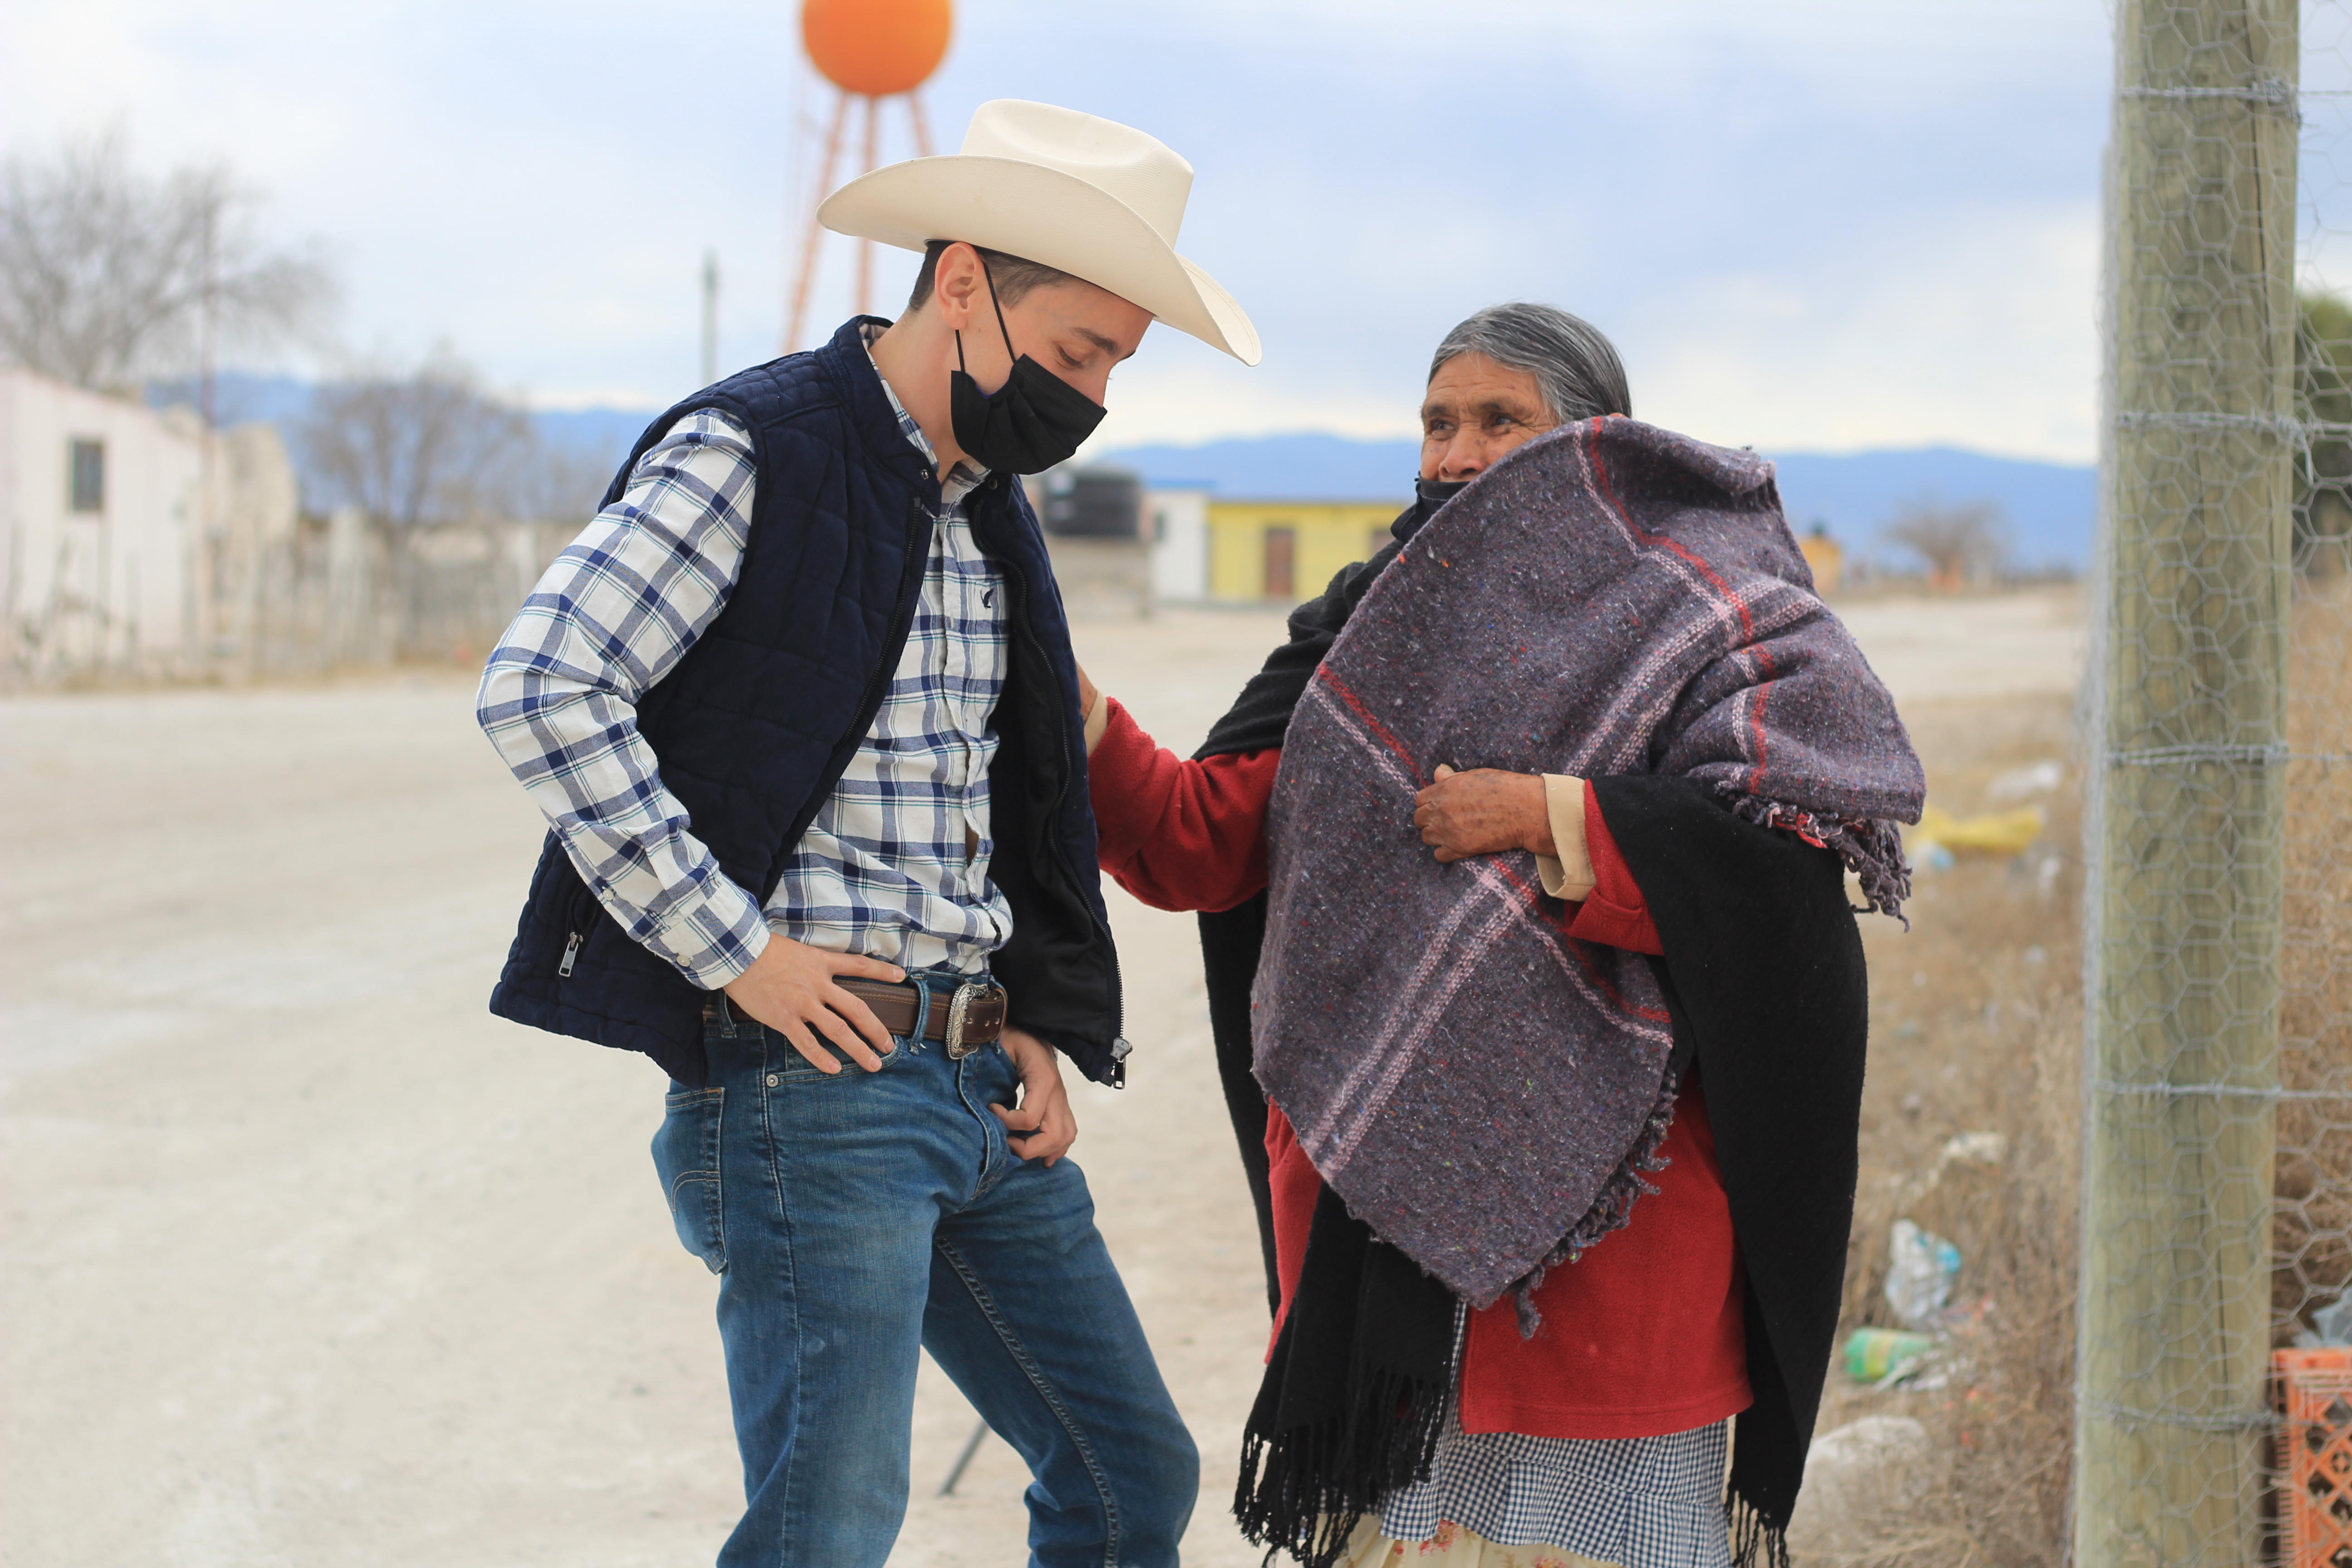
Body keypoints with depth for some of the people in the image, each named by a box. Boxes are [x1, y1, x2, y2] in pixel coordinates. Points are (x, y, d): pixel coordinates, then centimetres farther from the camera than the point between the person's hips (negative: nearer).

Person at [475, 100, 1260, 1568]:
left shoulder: (991, 512, 17)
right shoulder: (752, 452, -9)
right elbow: (542, 690, -19)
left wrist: (1040, 1028, 11)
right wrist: (736, 952, -19)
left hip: (980, 1082, 8)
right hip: (815, 1073, -8)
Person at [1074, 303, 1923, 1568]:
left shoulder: (1704, 631, 0)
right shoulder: (1377, 642, 14)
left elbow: (1788, 871, -13)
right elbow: (1197, 845, 6)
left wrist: (1550, 820, -17)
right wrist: (1059, 702, -7)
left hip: (1603, 1211, -5)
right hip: (1378, 1204, 5)